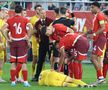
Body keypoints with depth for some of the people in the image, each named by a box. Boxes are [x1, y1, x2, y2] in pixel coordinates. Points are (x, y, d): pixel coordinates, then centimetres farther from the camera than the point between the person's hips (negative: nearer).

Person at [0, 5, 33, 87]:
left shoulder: (10, 20, 3)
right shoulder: (25, 20, -2)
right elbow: (31, 28, -17)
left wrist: (7, 39, -2)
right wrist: (28, 38, -8)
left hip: (13, 42, 2)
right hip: (22, 41, -2)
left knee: (13, 62, 8)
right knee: (23, 62, 0)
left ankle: (13, 81, 8)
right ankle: (25, 81, -3)